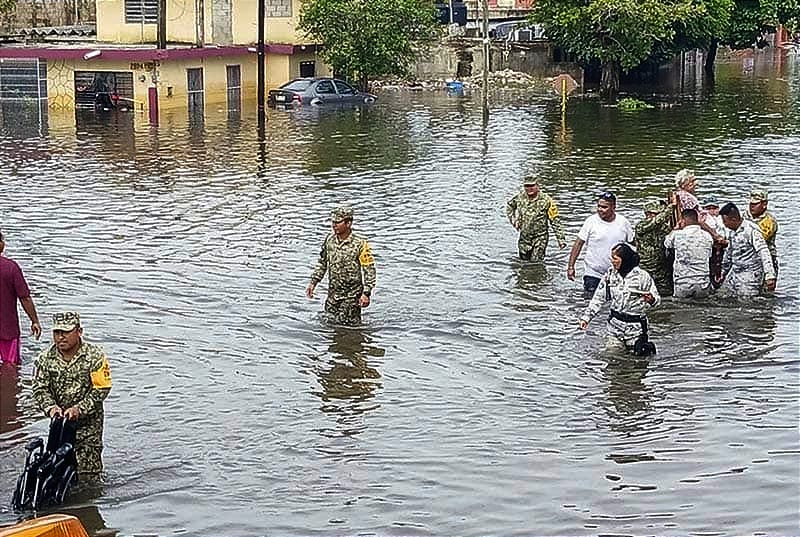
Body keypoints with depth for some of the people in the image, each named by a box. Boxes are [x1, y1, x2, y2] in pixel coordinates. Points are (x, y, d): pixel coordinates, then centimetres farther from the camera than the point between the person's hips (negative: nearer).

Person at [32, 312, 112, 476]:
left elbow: (101, 390, -14)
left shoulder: (95, 356, -11)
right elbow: (40, 388, -3)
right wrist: (50, 407, -23)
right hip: (58, 421, 3)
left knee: (88, 471, -4)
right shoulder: (45, 358, -2)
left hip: (88, 422, -3)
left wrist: (79, 409, -25)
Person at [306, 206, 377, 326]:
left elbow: (369, 271, -12)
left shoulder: (360, 244, -15)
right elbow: (322, 263, 15)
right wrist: (313, 283, 9)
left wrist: (366, 293, -18)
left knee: (348, 324, -5)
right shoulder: (329, 240, 1)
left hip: (352, 295, -5)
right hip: (333, 293, 6)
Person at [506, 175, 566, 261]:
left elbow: (555, 221, -13)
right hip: (524, 237, 4)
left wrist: (561, 239, -16)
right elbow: (509, 206, 17)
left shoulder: (546, 201, -16)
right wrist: (513, 219, 2)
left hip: (539, 238, -4)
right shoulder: (520, 197, -5)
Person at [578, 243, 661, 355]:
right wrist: (586, 317, -2)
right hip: (615, 327, 3)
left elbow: (657, 299, -6)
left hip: (635, 327, -3)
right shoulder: (610, 274, -1)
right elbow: (598, 298, 6)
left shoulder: (642, 276, -11)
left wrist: (651, 300, -30)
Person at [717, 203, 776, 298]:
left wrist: (770, 276, -27)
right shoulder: (732, 232, 10)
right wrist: (723, 272, 32)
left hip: (751, 275, -8)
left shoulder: (752, 230, -16)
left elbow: (764, 252, -21)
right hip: (734, 274, 8)